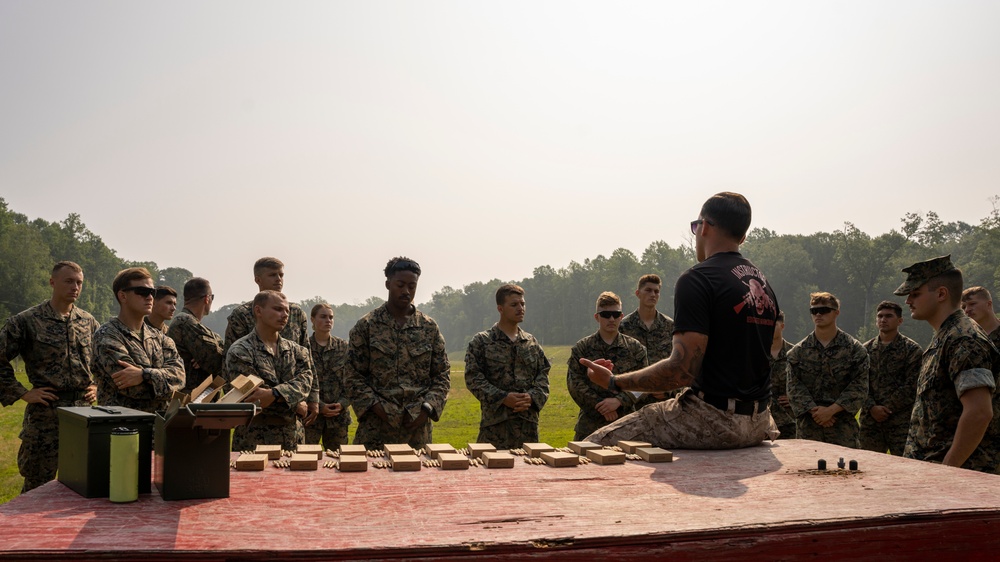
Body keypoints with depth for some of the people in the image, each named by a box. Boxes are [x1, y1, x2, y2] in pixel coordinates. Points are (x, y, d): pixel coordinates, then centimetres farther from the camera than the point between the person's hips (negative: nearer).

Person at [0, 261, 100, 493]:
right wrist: (22, 393, -8)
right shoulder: (26, 321, -5)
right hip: (45, 413, -4)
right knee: (37, 485, 3)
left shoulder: (88, 321, 9)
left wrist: (98, 385, 10)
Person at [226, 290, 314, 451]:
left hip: (294, 438, 5)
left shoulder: (296, 350, 12)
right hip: (254, 441, -5)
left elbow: (305, 379, -6)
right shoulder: (240, 351, -5)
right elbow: (252, 398, -13)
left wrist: (274, 394, -24)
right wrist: (294, 405, -9)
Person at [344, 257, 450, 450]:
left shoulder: (429, 327, 7)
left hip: (418, 427, 2)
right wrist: (377, 407, -11)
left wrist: (427, 408, -6)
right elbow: (354, 376, 0)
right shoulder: (366, 326, 1)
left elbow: (442, 374, 8)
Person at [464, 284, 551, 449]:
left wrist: (533, 396, -8)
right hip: (495, 420, -4)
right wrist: (503, 398, -15)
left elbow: (543, 373, 13)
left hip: (529, 421, 4)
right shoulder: (481, 341, 2)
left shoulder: (531, 342, 15)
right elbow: (473, 377, -5)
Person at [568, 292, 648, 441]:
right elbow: (575, 383, -2)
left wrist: (619, 400, -14)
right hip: (590, 424, 0)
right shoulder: (582, 348, 6)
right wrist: (600, 406, -12)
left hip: (626, 424, 1)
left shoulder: (635, 348, 8)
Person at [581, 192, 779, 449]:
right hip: (756, 423, 9)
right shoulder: (765, 284, 11)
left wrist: (614, 382, -12)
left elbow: (683, 369, -22)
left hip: (713, 422, -8)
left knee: (595, 445, -2)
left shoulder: (698, 279, -14)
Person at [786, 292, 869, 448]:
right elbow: (794, 387, 1)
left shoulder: (855, 349, 3)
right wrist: (814, 411, -13)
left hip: (843, 429, -2)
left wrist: (831, 410, -14)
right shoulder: (798, 351, 8)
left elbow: (859, 387, -4)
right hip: (807, 428, 2)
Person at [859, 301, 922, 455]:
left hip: (901, 422, -4)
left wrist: (885, 409, -11)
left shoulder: (912, 350, 0)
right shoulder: (866, 349, 12)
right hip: (870, 421, 4)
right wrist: (872, 408, -10)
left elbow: (911, 387, -7)